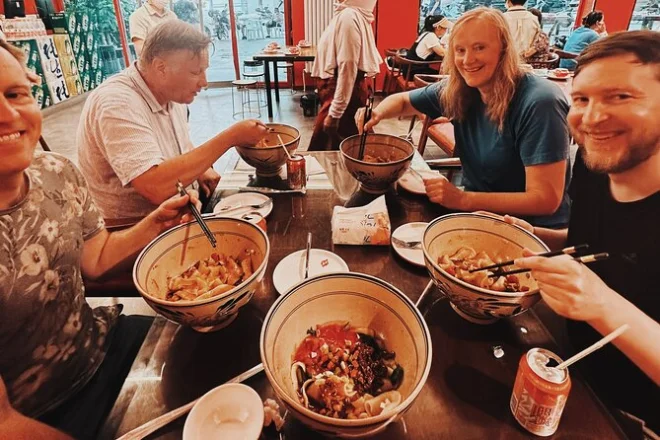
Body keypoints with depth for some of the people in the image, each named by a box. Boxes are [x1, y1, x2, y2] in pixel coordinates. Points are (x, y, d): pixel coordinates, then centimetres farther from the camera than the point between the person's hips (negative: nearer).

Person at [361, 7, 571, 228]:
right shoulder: (456, 90, -6)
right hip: (477, 213, 6)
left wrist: (463, 200, -32)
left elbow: (546, 199, -25)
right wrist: (377, 113, -13)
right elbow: (402, 101, 10)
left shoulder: (539, 103, -23)